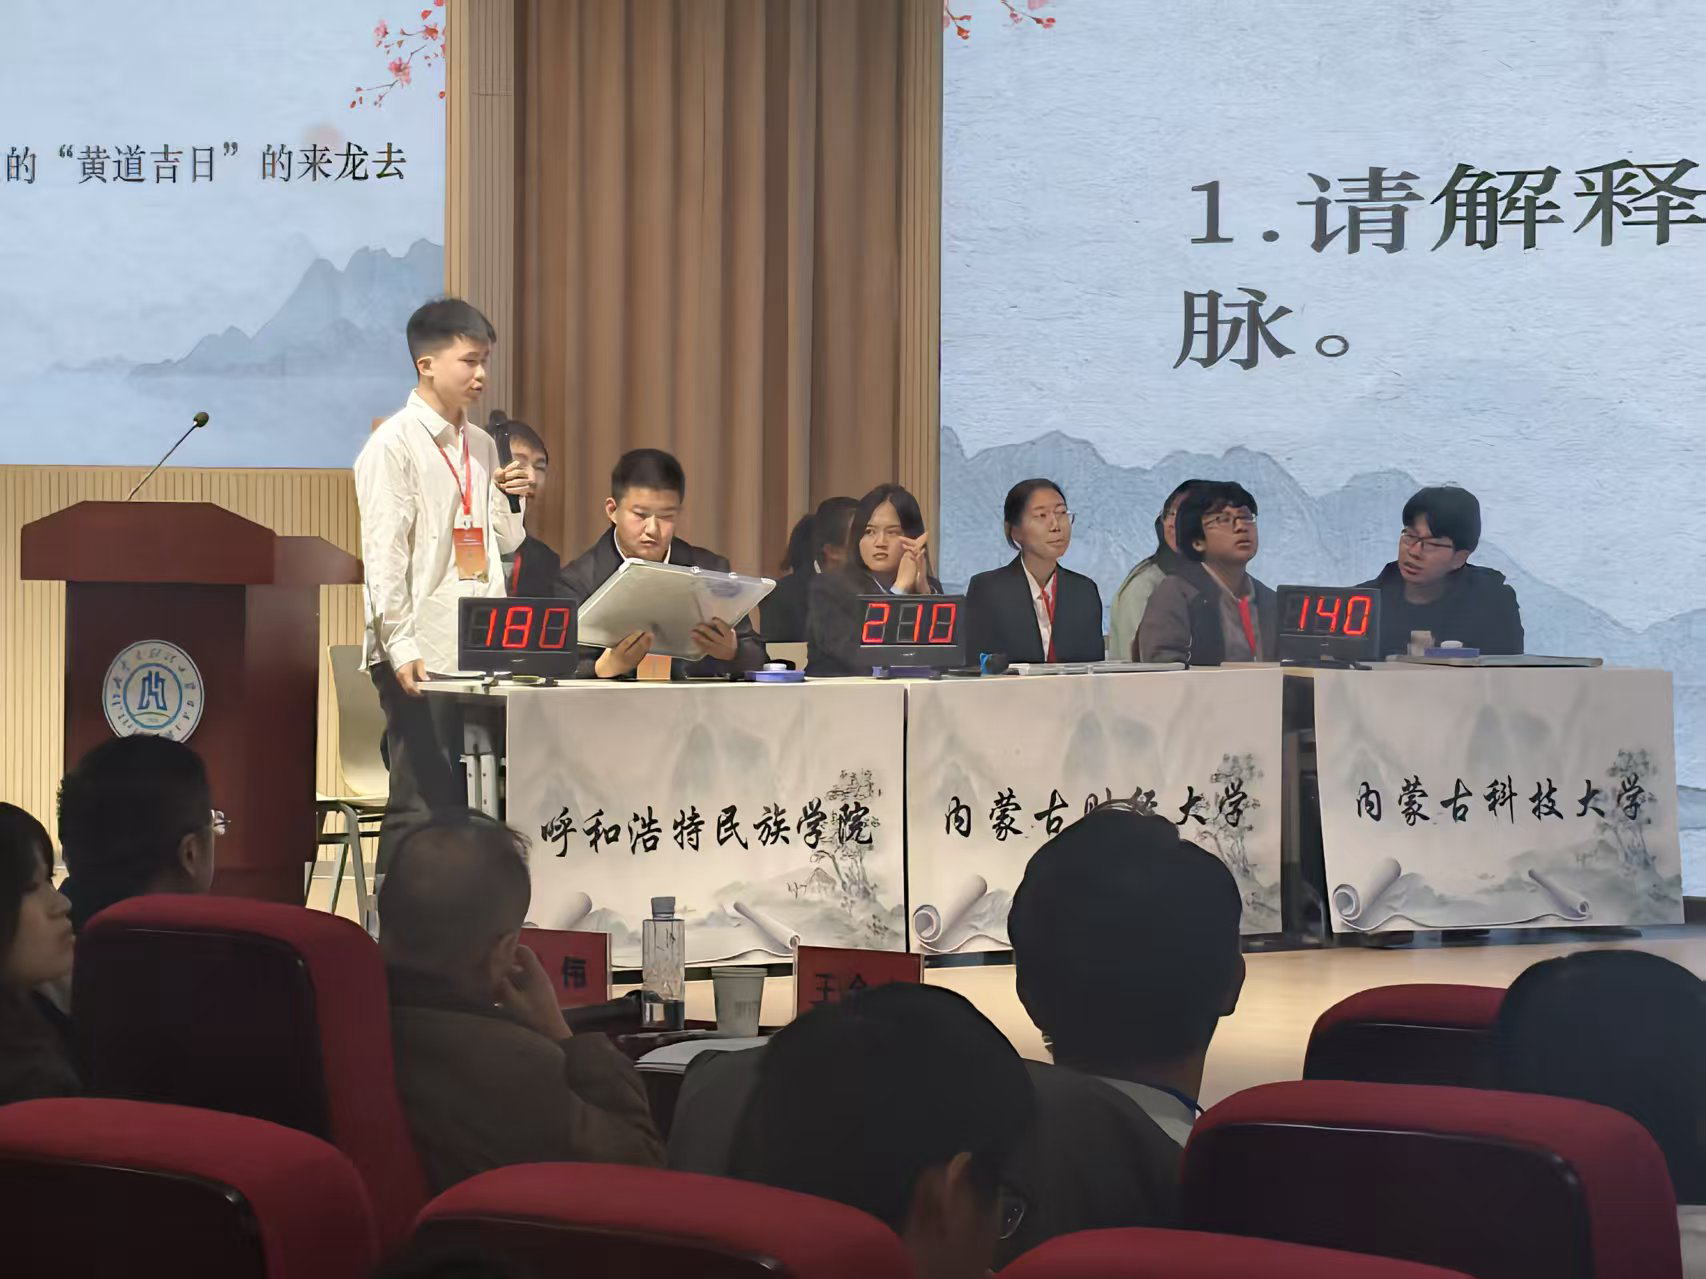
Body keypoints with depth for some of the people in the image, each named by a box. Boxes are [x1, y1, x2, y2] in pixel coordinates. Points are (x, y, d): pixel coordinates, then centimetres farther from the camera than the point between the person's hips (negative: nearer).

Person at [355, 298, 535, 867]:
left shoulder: (481, 446, 16)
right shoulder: (394, 445, -6)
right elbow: (384, 554, -12)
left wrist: (512, 499, 3)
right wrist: (400, 645, -19)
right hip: (423, 656, -7)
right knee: (419, 805, -5)